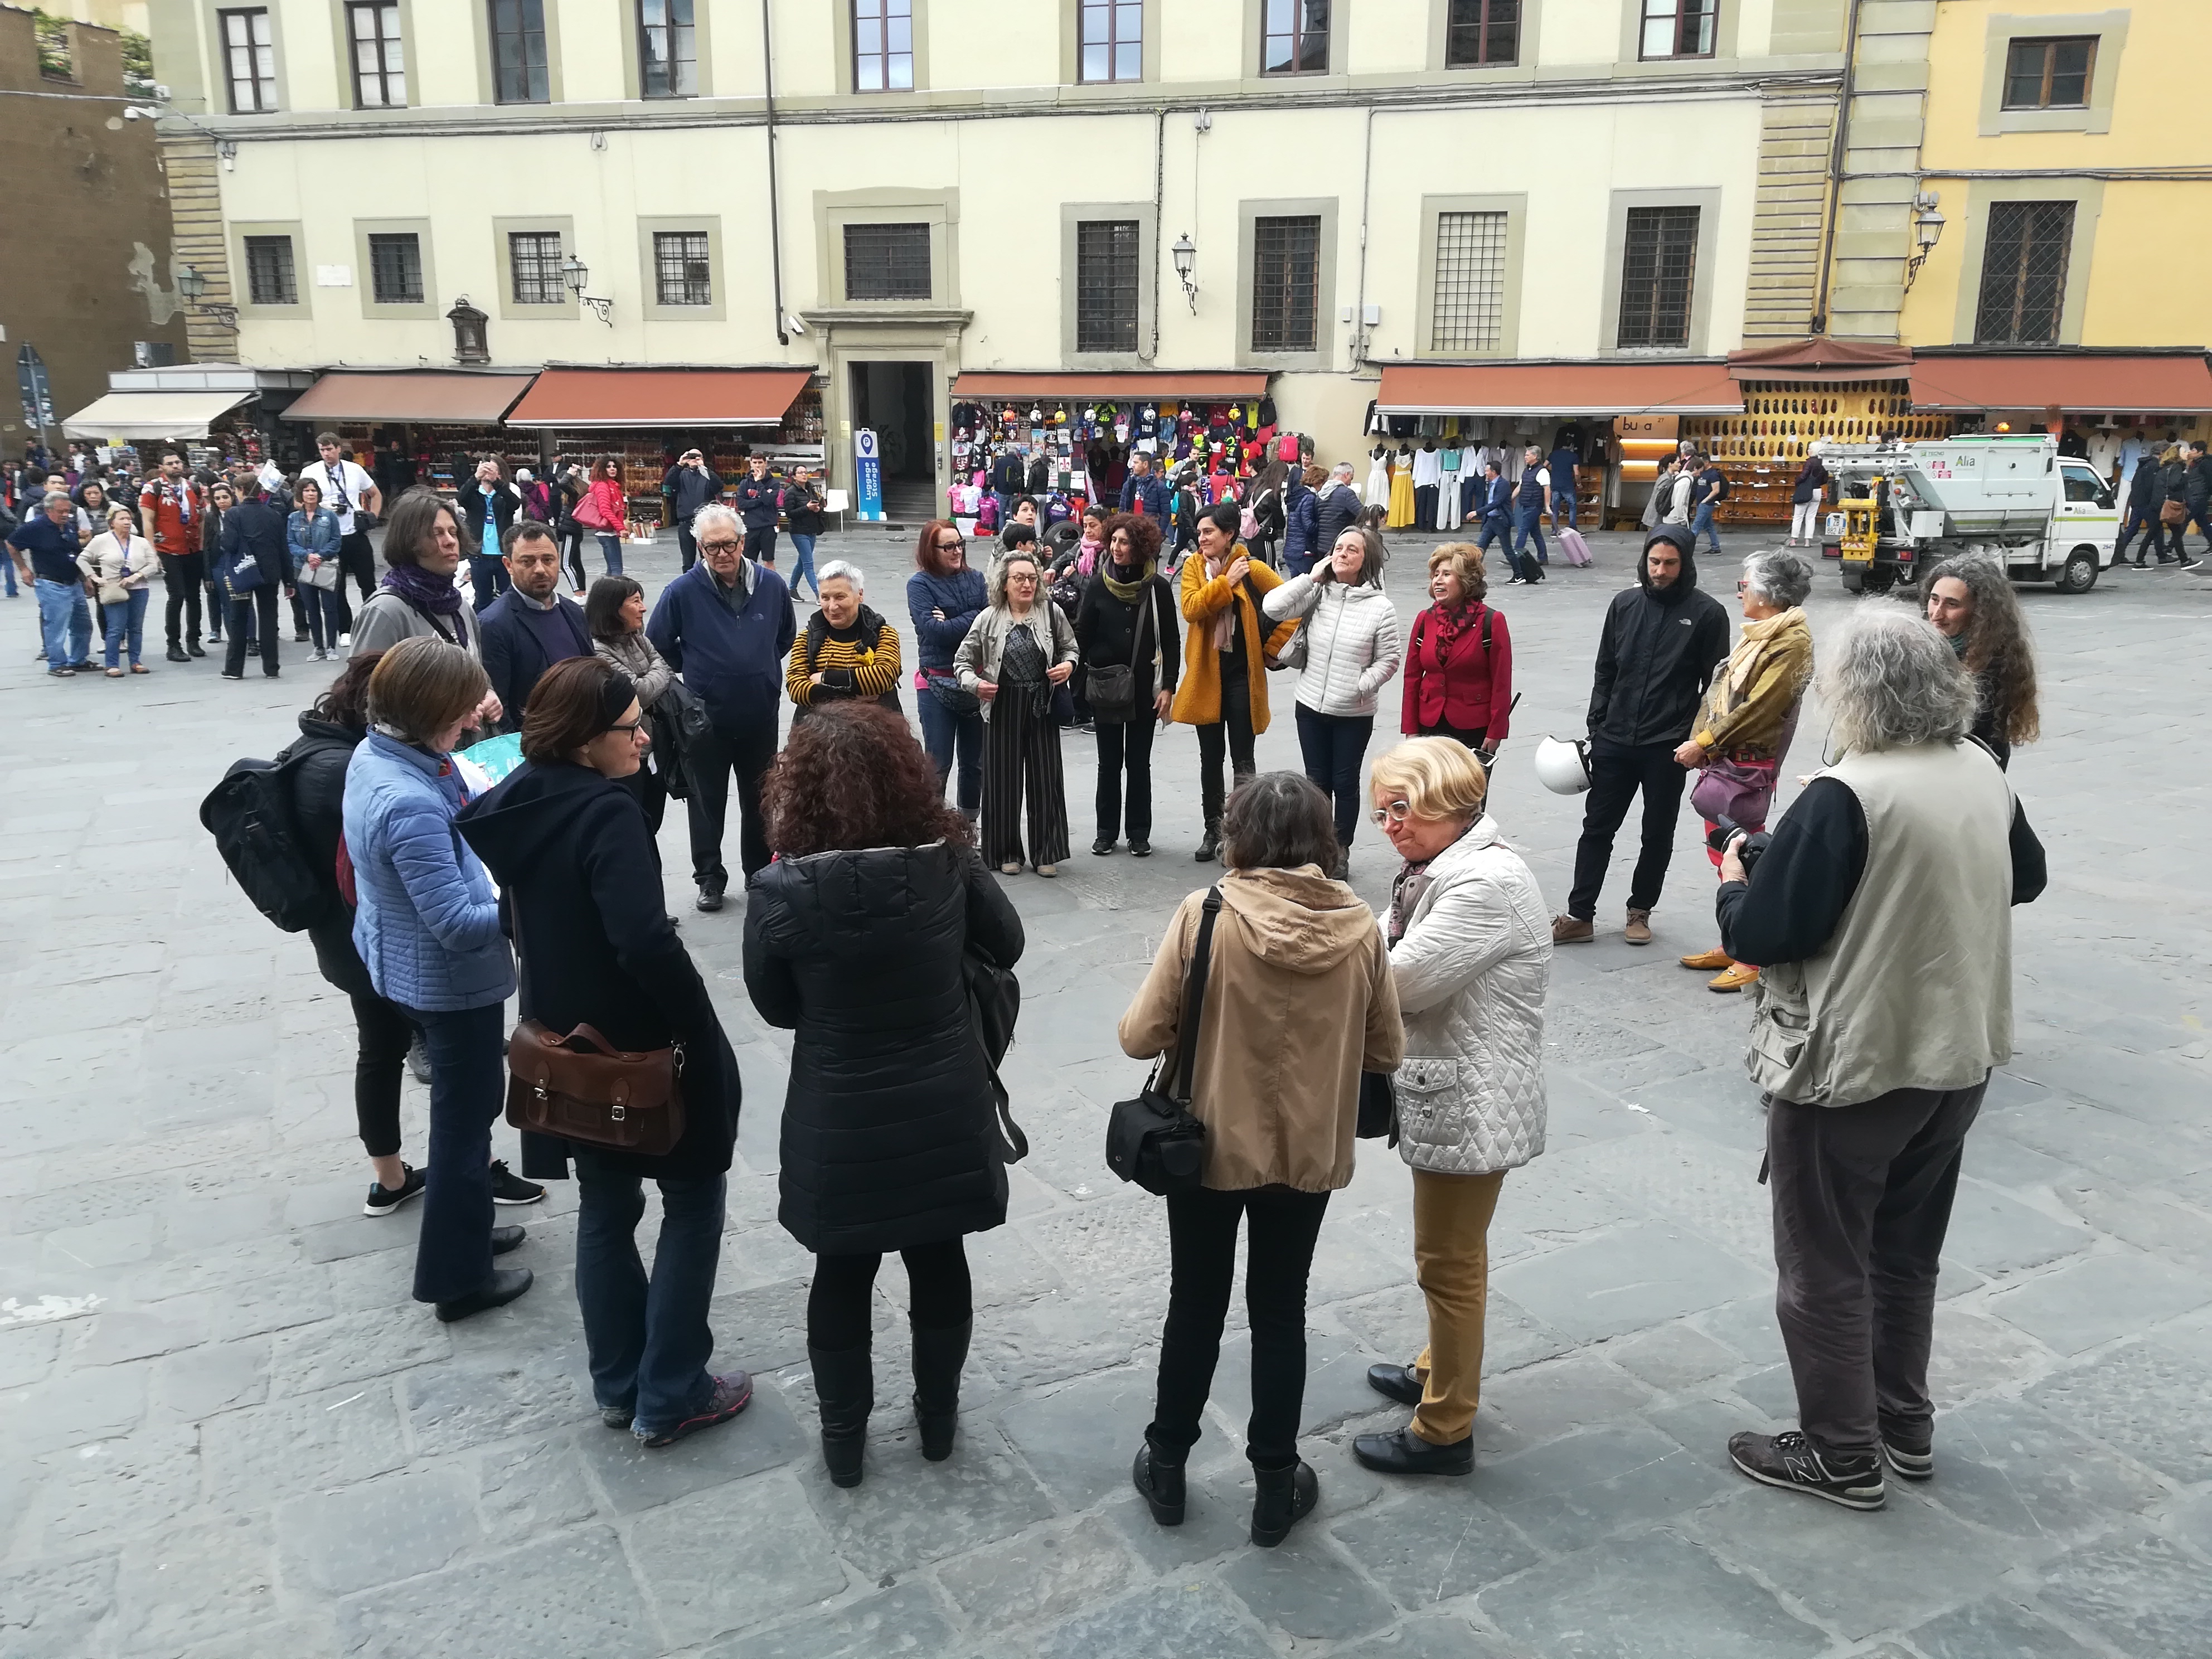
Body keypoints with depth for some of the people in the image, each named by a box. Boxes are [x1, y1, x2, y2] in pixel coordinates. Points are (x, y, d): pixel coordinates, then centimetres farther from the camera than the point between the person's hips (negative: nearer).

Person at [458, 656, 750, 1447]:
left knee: (605, 1207, 20)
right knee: (695, 1201, 10)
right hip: (640, 1047, -8)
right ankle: (669, 1396, 15)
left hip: (565, 1044, 8)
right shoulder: (607, 815, -24)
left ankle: (618, 1386, 32)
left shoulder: (516, 802, 1)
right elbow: (646, 943, -32)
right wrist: (705, 1038, -22)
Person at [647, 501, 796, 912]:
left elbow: (787, 635, 13)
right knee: (707, 802, 10)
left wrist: (761, 668, 9)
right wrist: (695, 673, 3)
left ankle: (761, 872, 32)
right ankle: (709, 878, 24)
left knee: (760, 799, 16)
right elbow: (657, 645, -1)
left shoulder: (771, 585, -6)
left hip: (761, 713, 2)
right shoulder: (683, 591, -14)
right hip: (706, 718, -2)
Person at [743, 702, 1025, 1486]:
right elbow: (1007, 946, 2)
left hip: (840, 1126, -1)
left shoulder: (781, 890, -21)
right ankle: (938, 1417, 40)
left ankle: (844, 1436, 36)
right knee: (940, 1265, 22)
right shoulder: (948, 863, -15)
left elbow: (776, 1007, -6)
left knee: (843, 1278, 19)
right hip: (944, 1114, 2)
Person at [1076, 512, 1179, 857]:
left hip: (1144, 687, -1)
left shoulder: (1158, 587, -4)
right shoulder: (1098, 584, -2)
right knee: (1109, 762, 8)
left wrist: (1168, 687, -4)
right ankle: (1106, 832, 17)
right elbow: (1082, 635, 0)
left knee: (1139, 763, 6)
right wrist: (1083, 679, -7)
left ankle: (1139, 833, 15)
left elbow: (1170, 642, 0)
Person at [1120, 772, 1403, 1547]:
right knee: (1280, 1313, 17)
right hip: (1309, 1154, 2)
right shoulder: (1359, 927, -10)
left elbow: (1141, 1036, -16)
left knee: (1195, 1308, 17)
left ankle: (1166, 1467, 34)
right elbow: (1387, 1051, -1)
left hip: (1211, 1148, -1)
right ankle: (1275, 1486, 29)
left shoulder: (1205, 915, -19)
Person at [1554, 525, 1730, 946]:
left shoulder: (1707, 614, -5)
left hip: (1668, 748, -3)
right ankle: (1580, 915, 13)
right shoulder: (1625, 604, 4)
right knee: (1597, 828, 6)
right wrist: (1596, 727, 6)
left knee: (1657, 834, 10)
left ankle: (1640, 911, 27)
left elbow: (1715, 685, -2)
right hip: (1614, 742, 3)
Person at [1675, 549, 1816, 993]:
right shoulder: (1759, 635, 14)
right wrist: (1701, 743, 1)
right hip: (1721, 760, 9)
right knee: (1722, 853, 15)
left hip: (1748, 765, -9)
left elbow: (1760, 708, -19)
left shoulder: (1792, 640, -14)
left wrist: (1703, 742, -14)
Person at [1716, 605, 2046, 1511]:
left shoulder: (1845, 797, -24)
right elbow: (2026, 878, 18)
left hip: (1852, 1065, -7)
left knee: (1826, 1266, 9)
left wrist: (1734, 878, -3)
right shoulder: (1984, 775, 0)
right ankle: (1906, 1426, 36)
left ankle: (1842, 1456, 21)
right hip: (1960, 1055, 8)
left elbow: (1759, 936, -22)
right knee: (1906, 1251, 23)